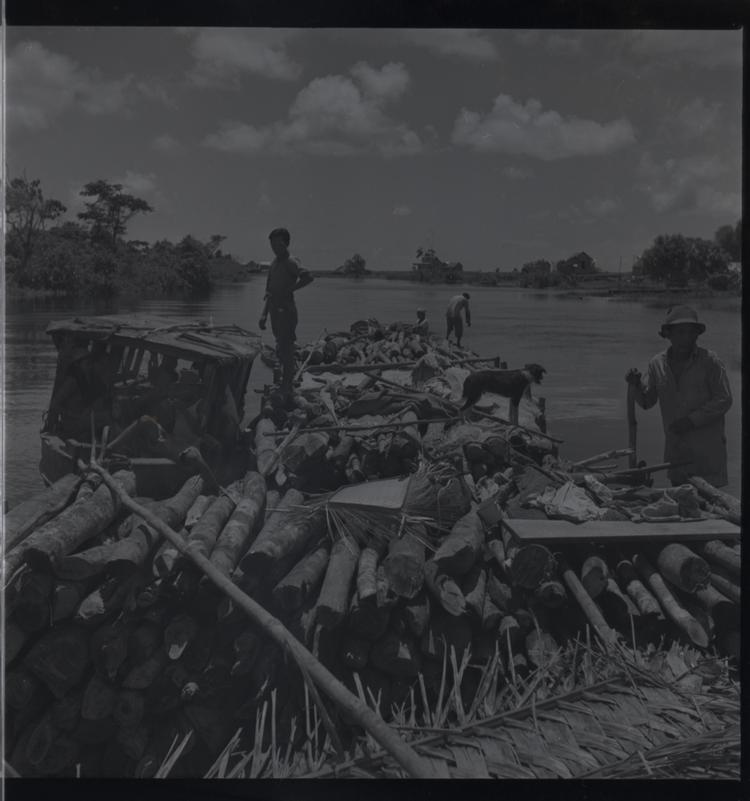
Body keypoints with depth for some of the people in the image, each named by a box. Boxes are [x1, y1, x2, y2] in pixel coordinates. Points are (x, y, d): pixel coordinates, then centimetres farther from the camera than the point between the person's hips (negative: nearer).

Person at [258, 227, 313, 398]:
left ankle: (287, 387, 1)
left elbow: (308, 277, -31)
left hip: (286, 310, -8)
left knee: (286, 349, -6)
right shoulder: (274, 263, 15)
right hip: (275, 310, 8)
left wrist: (288, 290, -23)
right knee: (280, 349, 15)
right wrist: (264, 315, 14)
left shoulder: (290, 263, -11)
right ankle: (287, 379, 26)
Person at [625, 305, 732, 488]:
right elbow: (646, 402, 14)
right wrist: (636, 385, -6)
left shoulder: (709, 361, -6)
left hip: (707, 448, -4)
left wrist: (692, 420, -14)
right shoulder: (657, 364, 5)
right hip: (675, 449, 4)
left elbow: (724, 400, -7)